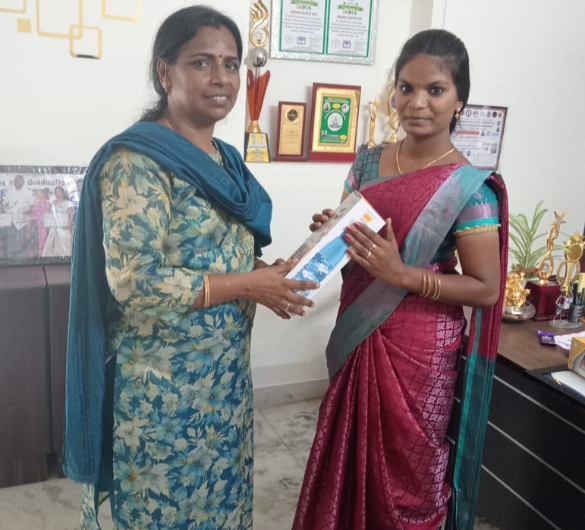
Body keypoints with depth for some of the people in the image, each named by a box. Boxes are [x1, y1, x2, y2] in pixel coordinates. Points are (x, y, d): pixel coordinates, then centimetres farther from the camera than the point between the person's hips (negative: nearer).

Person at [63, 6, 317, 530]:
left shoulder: (224, 159, 8)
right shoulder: (137, 161, -18)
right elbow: (133, 280, -24)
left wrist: (269, 271, -3)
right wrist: (249, 284, -20)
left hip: (225, 371, 8)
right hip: (164, 382, -7)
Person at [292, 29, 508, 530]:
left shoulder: (469, 187, -13)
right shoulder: (369, 162, 2)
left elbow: (486, 288, -12)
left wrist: (402, 274, -23)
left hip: (419, 351, -5)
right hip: (357, 337, 5)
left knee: (406, 469, 12)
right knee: (349, 455, 19)